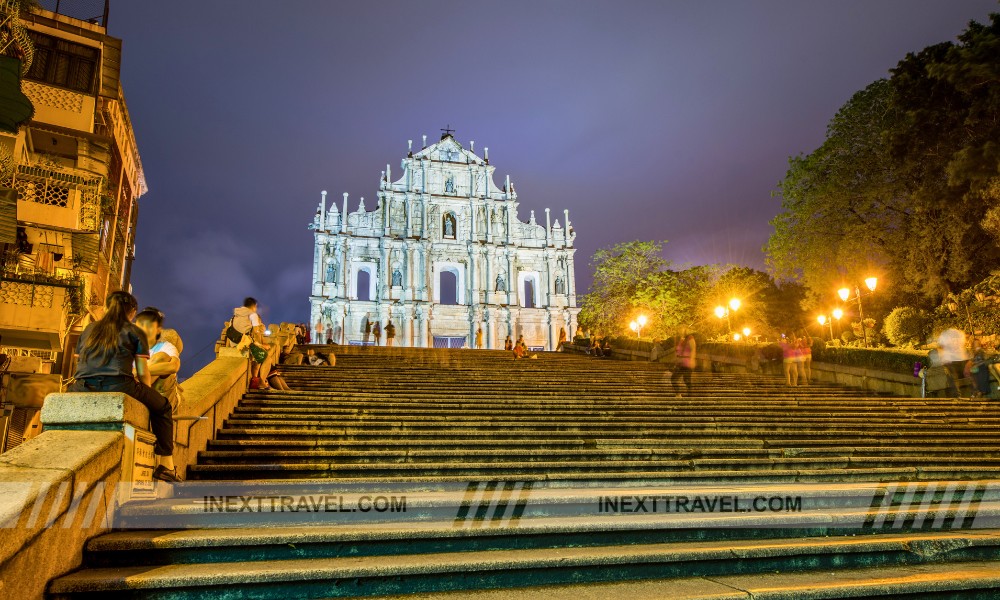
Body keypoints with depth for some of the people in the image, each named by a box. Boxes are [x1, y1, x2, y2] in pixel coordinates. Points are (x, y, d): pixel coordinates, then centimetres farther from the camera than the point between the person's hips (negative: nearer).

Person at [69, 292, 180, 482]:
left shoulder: (89, 329, 24)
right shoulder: (135, 333, 11)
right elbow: (143, 374, 9)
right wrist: (144, 395, 28)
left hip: (82, 389, 5)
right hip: (118, 386, -5)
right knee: (162, 406, 18)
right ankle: (166, 465, 15)